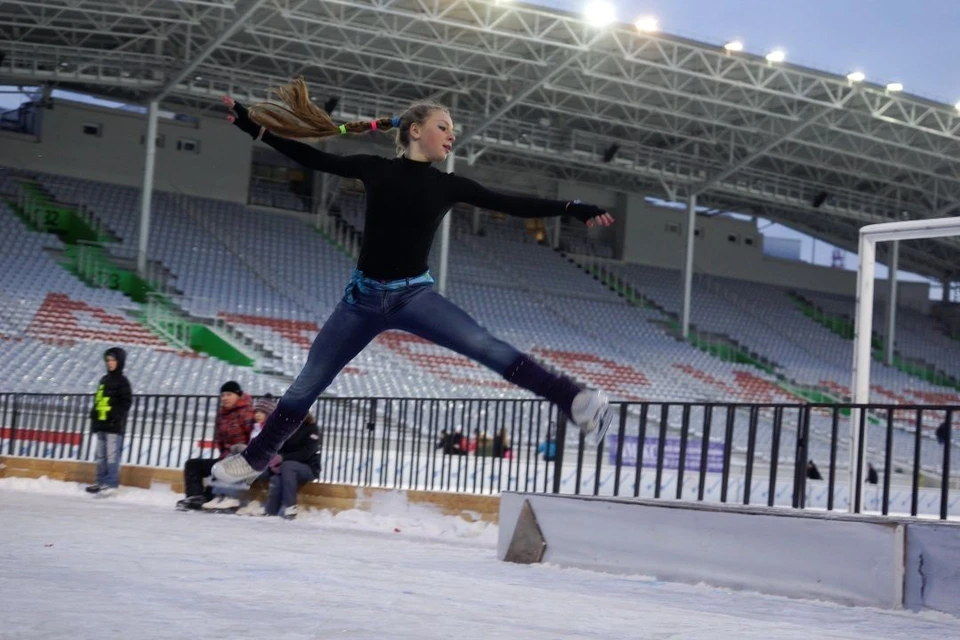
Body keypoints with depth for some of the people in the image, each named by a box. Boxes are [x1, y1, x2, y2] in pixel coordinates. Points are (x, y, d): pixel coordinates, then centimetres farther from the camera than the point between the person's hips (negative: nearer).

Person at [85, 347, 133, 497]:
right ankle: (101, 482, 17)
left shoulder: (122, 381, -4)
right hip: (101, 423, 8)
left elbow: (126, 402, -8)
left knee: (112, 455, -10)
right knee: (101, 455, 11)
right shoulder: (104, 380, 19)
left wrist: (116, 414, -18)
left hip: (114, 425, -8)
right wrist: (94, 413, 13)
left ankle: (111, 484, -11)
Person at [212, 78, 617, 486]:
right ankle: (255, 458, 26)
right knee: (307, 385, 7)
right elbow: (310, 157, 5)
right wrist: (249, 124, 2)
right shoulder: (376, 169, 1)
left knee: (485, 347, -24)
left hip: (414, 296, -1)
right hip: (363, 298, 1)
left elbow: (513, 205, -2)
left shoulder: (448, 185, 3)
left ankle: (576, 403, -31)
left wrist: (572, 209, -10)